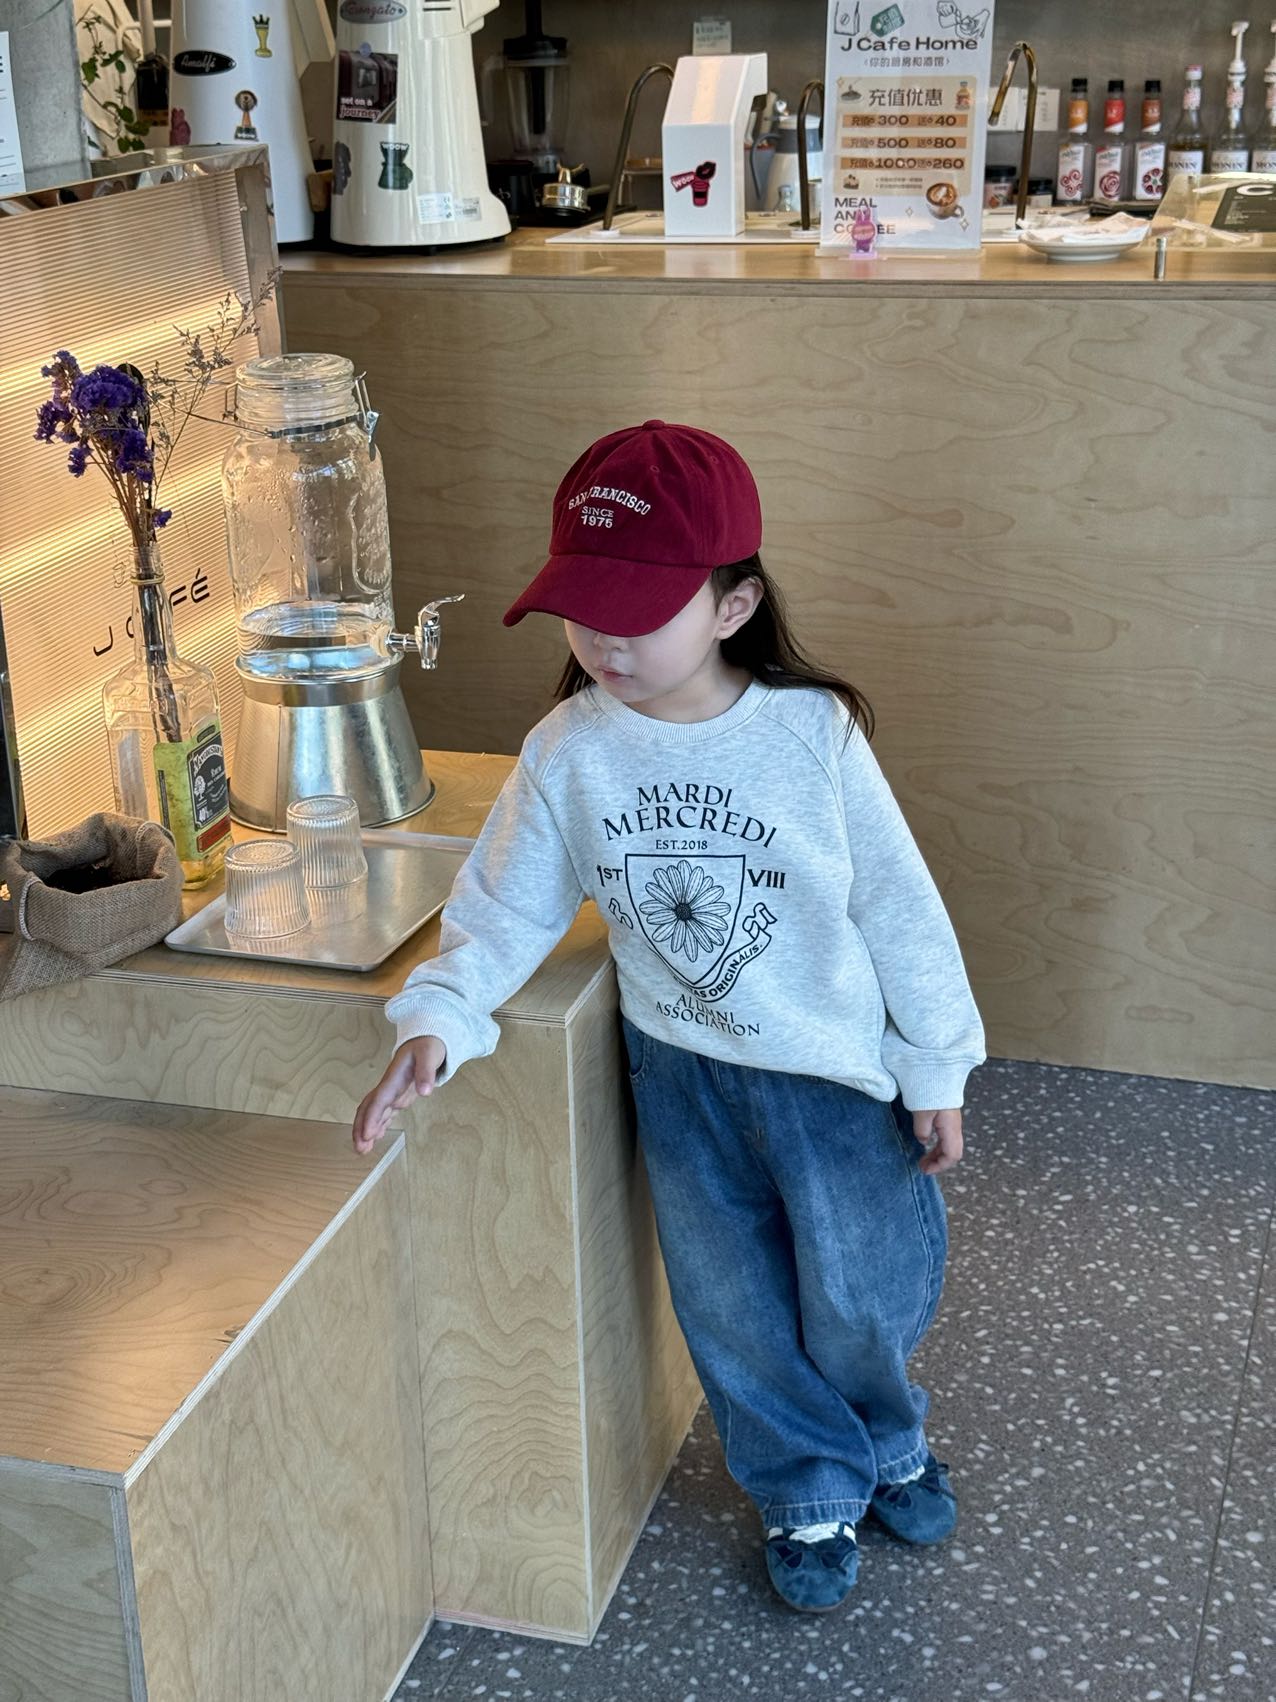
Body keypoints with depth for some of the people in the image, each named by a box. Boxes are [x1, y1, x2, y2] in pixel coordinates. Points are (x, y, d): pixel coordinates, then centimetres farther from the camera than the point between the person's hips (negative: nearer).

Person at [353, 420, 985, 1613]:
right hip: (679, 1076, 2)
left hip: (833, 1071, -2)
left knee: (860, 1302, 14)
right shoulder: (569, 751, -13)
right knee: (732, 1311, 16)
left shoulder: (814, 734, -19)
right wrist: (435, 1021, -25)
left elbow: (899, 911, -11)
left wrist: (937, 1070, -4)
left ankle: (887, 1444, 48)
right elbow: (505, 911, -8)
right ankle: (808, 1493, 43)